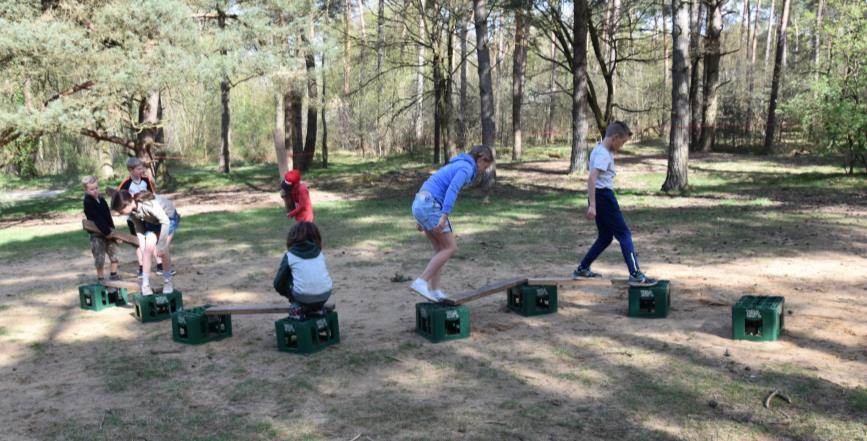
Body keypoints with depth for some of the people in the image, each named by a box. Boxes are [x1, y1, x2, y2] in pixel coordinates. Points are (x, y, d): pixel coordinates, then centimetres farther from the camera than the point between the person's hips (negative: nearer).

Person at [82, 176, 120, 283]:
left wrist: (112, 229, 4)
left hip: (108, 231, 7)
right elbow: (97, 219, -21)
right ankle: (100, 278, 10)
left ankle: (114, 275, 23)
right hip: (97, 233, -7)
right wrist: (106, 232, -24)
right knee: (100, 258, -1)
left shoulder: (101, 199, 10)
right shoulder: (88, 202, -14)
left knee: (114, 252, 11)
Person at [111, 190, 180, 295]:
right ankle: (145, 284, -6)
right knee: (148, 248, -12)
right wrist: (143, 246, -15)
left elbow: (165, 222, -36)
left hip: (169, 217, -5)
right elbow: (138, 227, -6)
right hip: (152, 221, 5)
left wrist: (161, 245, -30)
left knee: (163, 250, -14)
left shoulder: (148, 204, -39)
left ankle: (167, 281, 7)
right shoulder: (132, 211, -19)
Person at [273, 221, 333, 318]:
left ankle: (297, 307, 8)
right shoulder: (320, 253, 13)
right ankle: (317, 307, 19)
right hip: (325, 295, 4)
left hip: (303, 298, -4)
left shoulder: (289, 256, 4)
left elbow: (278, 284, 9)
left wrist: (289, 295, 30)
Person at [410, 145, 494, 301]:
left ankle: (434, 291, 11)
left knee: (441, 249, 13)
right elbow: (452, 190, -21)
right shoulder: (466, 168, -5)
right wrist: (444, 218, -29)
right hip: (429, 207, -9)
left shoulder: (455, 167, 26)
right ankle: (421, 282, -9)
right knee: (451, 248, -4)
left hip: (421, 205, 9)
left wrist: (423, 218, 26)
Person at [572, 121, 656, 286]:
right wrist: (592, 205, -31)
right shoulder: (603, 154, -16)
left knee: (605, 237, 16)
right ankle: (636, 275, -6)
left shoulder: (600, 150, 16)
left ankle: (582, 270, 20)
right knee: (624, 234, -6)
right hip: (603, 196, -10)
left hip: (602, 196, 10)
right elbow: (592, 178, -27)